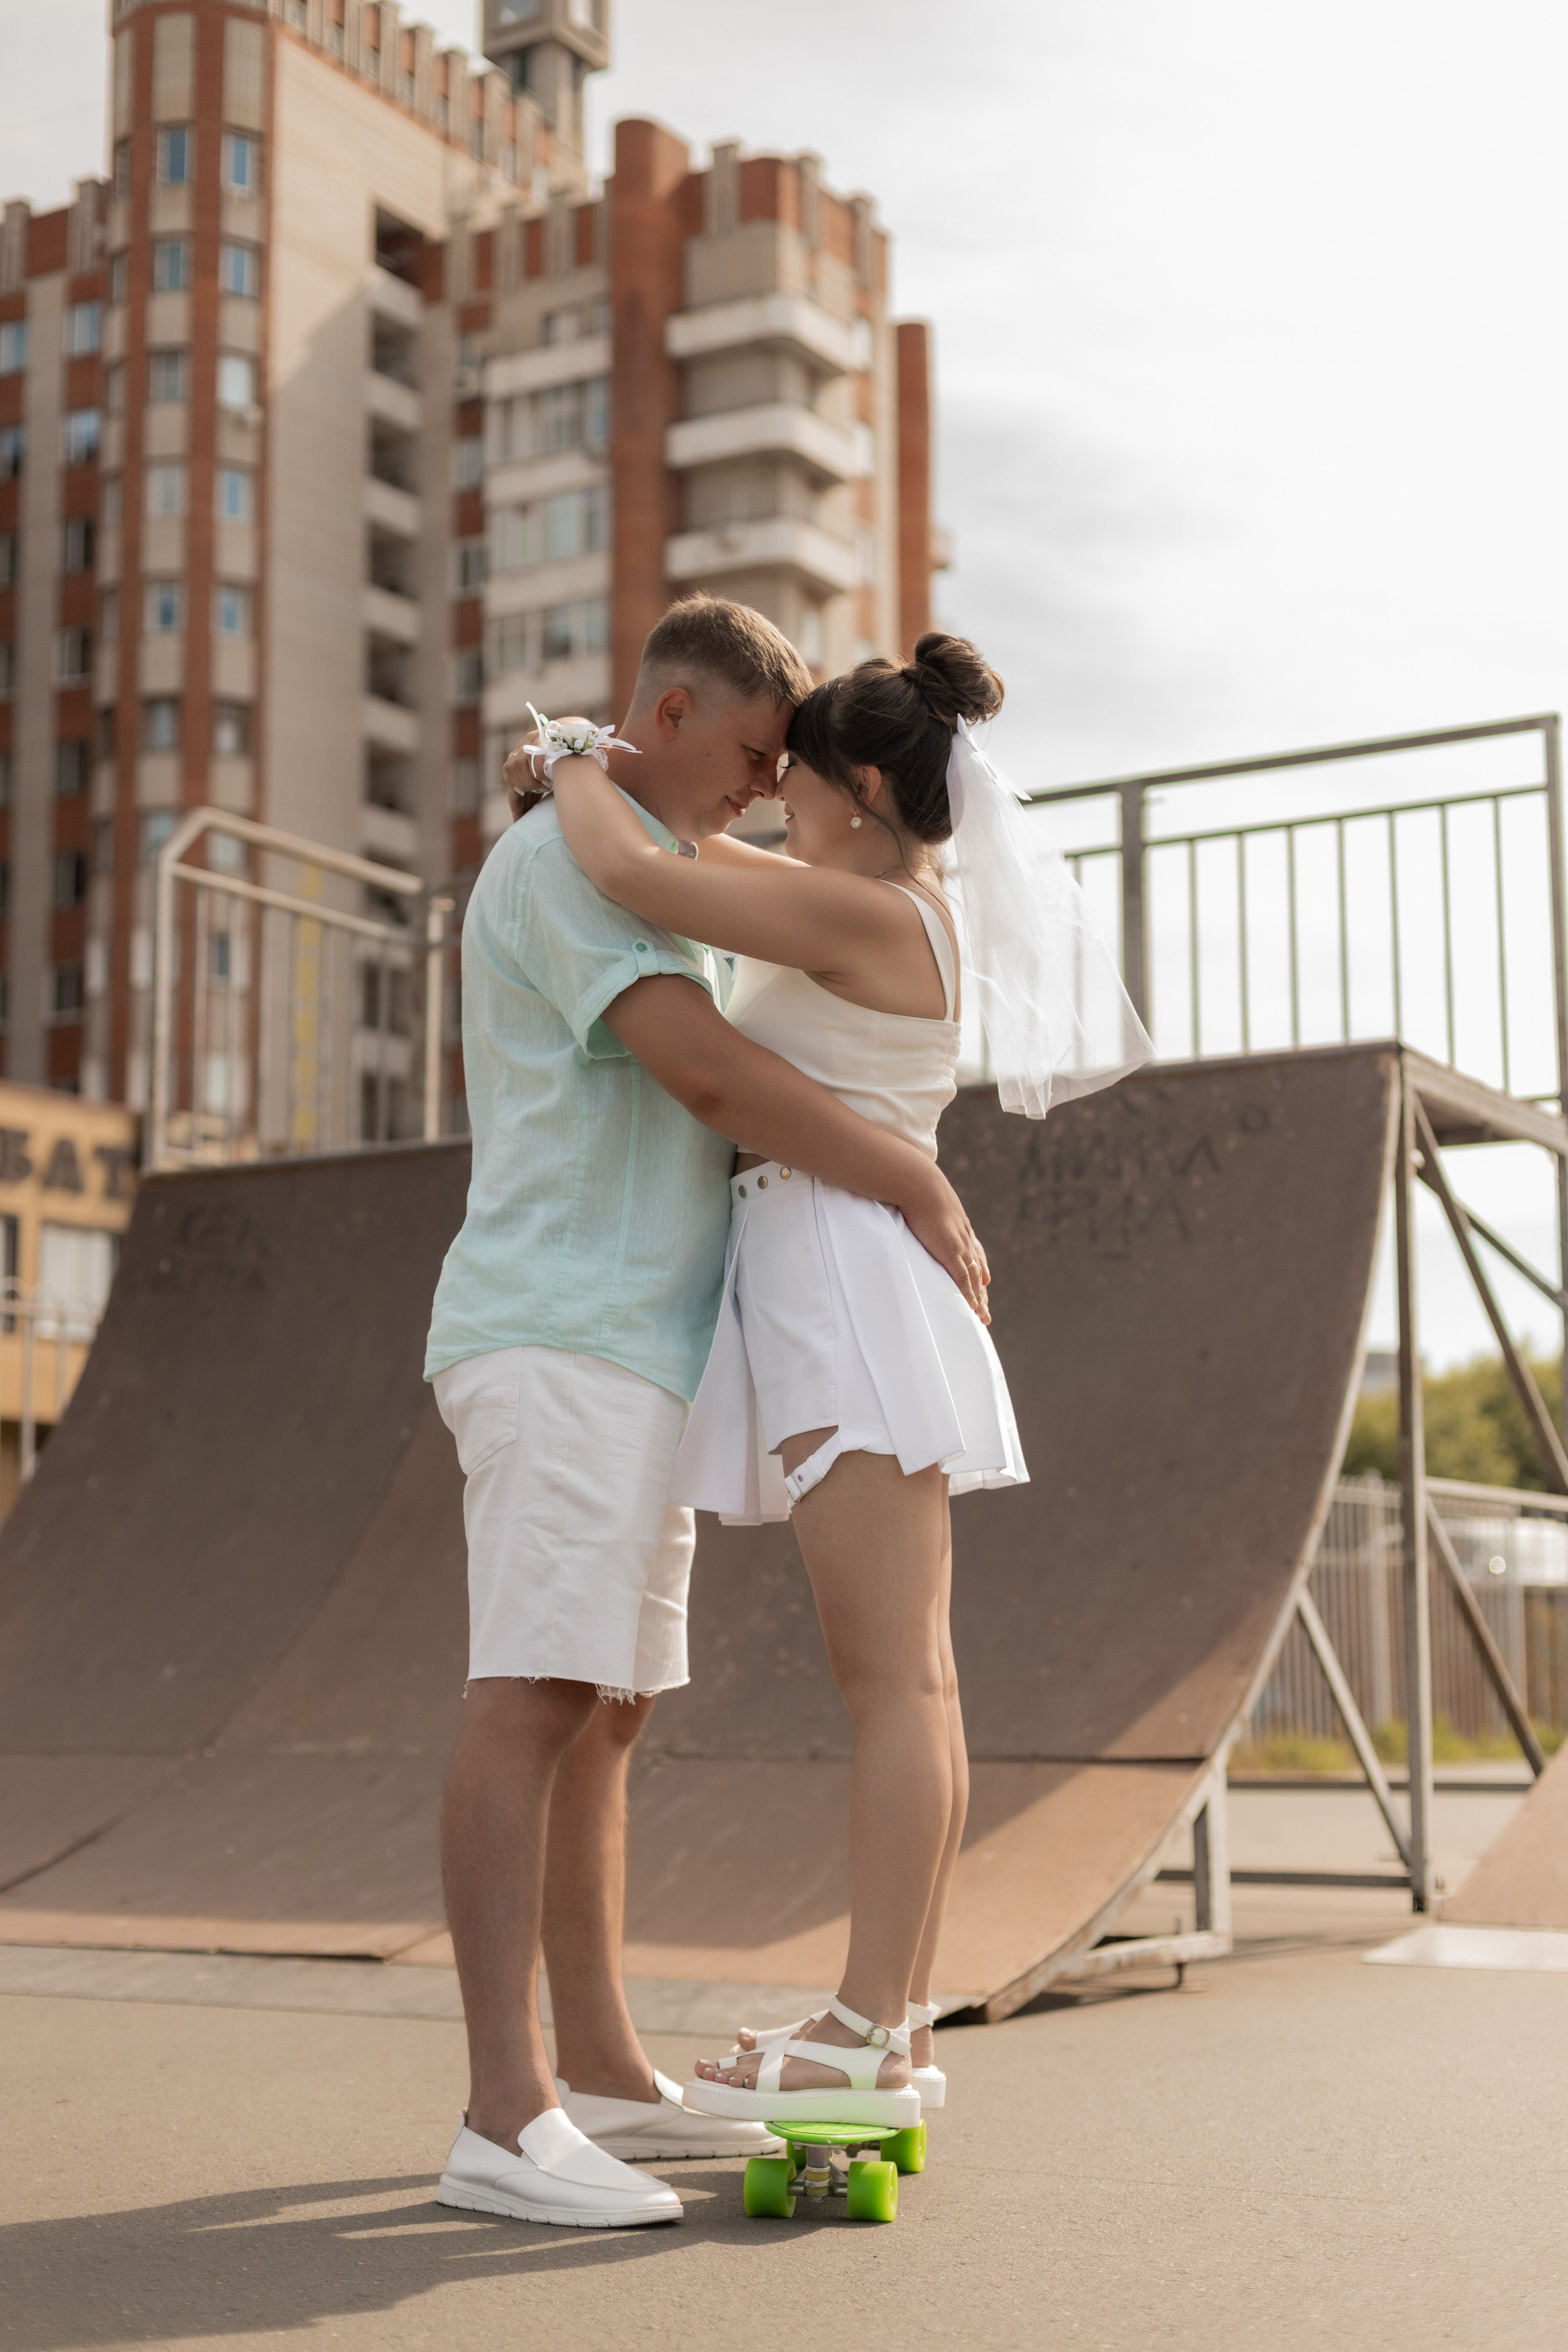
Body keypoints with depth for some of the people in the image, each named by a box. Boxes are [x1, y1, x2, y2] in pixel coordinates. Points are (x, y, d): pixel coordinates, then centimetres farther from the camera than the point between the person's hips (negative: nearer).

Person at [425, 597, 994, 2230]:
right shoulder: (566, 855, -9)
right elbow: (704, 1068, -20)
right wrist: (924, 1188, -14)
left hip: (630, 1355, 10)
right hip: (561, 1341, -10)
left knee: (603, 1713, 11)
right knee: (533, 1700, -16)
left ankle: (600, 2074, 17)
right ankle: (505, 2121, -20)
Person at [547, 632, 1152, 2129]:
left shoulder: (860, 913, -12)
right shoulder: (923, 902, 17)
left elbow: (634, 878, -18)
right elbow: (713, 861, 33)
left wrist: (574, 770, 1)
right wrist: (602, 790, 24)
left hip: (846, 1279, -10)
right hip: (839, 1302, 10)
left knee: (891, 1677, -11)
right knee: (907, 1680, 6)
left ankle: (865, 2038, -10)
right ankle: (899, 2027, 10)